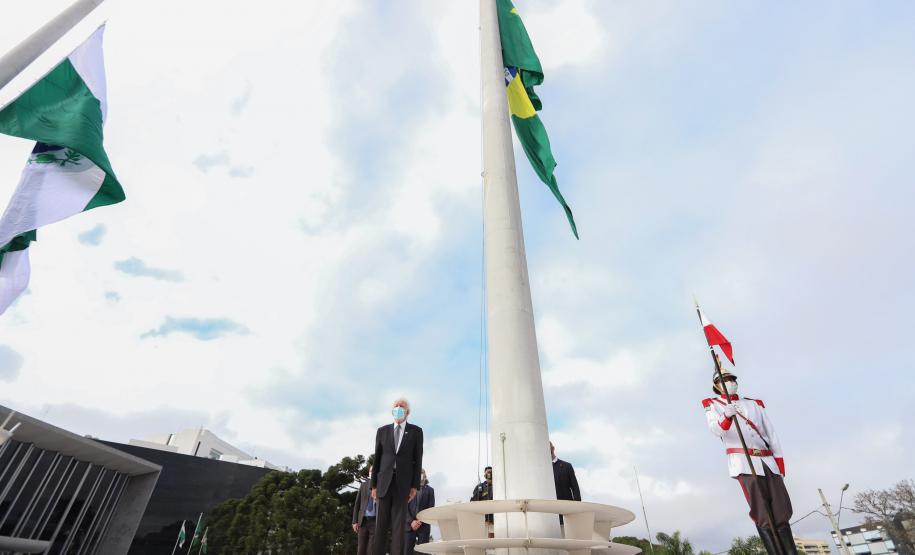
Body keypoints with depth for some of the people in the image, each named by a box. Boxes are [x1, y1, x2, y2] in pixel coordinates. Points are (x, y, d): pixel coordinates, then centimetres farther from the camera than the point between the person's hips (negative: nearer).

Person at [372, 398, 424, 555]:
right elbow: (377, 459, 8)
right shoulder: (382, 431, 8)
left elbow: (417, 460, 2)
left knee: (399, 523, 0)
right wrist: (374, 485, 4)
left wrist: (414, 486, -3)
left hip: (403, 483, -1)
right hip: (384, 481, 1)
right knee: (381, 523, 3)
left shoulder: (416, 431, 4)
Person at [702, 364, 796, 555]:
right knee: (763, 517, -10)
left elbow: (772, 435, 18)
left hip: (768, 461, 5)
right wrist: (727, 416, -35)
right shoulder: (712, 405, 7)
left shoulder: (755, 404, 22)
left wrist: (780, 465, 8)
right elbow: (715, 429, -14)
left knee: (782, 514, 0)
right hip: (744, 462, -5)